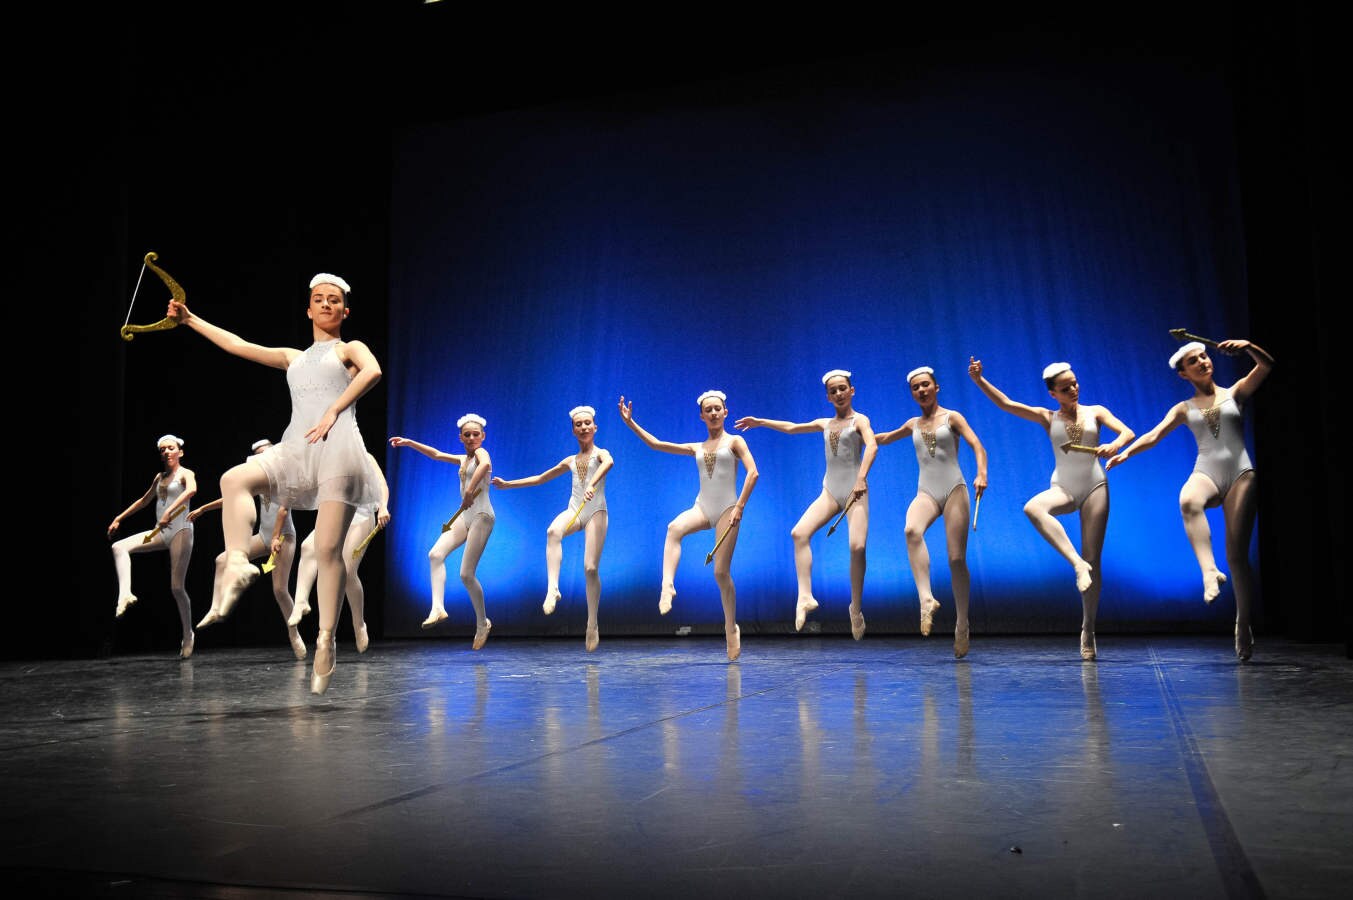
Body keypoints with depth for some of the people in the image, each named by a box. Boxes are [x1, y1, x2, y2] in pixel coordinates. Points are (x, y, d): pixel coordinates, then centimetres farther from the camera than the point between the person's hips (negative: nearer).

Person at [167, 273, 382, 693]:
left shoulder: (350, 348, 14)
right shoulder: (293, 357, 28)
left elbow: (372, 372, -9)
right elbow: (238, 345, 26)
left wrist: (333, 411, -15)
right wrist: (189, 319, 26)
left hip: (337, 448, -5)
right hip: (295, 449, 5)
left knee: (328, 550, -11)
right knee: (234, 479, -24)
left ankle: (326, 642, -9)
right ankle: (238, 564, -30)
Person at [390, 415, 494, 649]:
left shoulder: (480, 452, -6)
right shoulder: (464, 459, 19)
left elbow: (485, 465, -31)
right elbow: (436, 454, 29)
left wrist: (470, 490, -39)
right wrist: (409, 443, 25)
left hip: (481, 516, -8)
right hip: (464, 516, 8)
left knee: (466, 574, -10)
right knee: (436, 554, -14)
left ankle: (482, 623, 7)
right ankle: (438, 608, -19)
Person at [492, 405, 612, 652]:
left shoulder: (600, 454, 5)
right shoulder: (570, 461, 20)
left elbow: (609, 463, -23)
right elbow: (539, 479, 31)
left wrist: (592, 484, -43)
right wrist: (507, 484, 29)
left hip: (595, 511, -3)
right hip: (574, 511, 3)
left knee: (591, 568, -13)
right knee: (553, 531, -34)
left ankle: (592, 624, 0)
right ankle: (552, 588, -42)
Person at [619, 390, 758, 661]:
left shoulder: (734, 441, 6)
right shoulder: (697, 448, 17)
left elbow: (752, 473, -6)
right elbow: (656, 444, 15)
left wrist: (739, 507, -15)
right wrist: (630, 423, 9)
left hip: (726, 509, -3)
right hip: (702, 507, 3)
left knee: (721, 572, -6)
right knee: (674, 527, -33)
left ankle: (731, 627, 12)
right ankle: (667, 585, -39)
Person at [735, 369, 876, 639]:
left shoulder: (860, 420, 0)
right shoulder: (825, 424, 16)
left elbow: (872, 445, -19)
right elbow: (791, 427, 28)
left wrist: (861, 478, -34)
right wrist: (760, 422, 30)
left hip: (855, 490, -5)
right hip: (830, 491, 5)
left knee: (857, 546, -20)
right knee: (799, 533, -16)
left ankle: (856, 609, -3)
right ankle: (805, 596, -18)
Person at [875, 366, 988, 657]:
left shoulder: (952, 417, 7)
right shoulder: (913, 424, 19)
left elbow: (977, 447, -6)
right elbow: (886, 438, 38)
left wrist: (981, 474, -23)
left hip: (954, 489, -2)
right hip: (926, 492, 2)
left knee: (957, 559, -7)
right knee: (912, 531, -33)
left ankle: (962, 625, 7)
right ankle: (926, 599, -38)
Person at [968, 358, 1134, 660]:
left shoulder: (1095, 412, 9)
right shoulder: (1048, 418, 8)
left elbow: (1128, 432, -3)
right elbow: (1006, 404, 1)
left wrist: (1114, 444, -26)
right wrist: (979, 380, -10)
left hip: (1094, 487, 0)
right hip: (1062, 488, 0)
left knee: (1093, 559, -2)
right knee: (1032, 508, -36)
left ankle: (1088, 629, 9)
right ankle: (1077, 564, -37)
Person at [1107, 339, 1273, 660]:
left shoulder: (1235, 392, 13)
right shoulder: (1185, 409, 14)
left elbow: (1267, 365, 2)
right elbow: (1154, 435, 3)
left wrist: (1247, 346, -17)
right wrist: (1125, 452, -13)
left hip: (1240, 474, 0)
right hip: (1206, 473, 0)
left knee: (1237, 554, -5)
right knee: (1188, 500, -40)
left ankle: (1243, 626, 6)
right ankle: (1209, 570, -46)